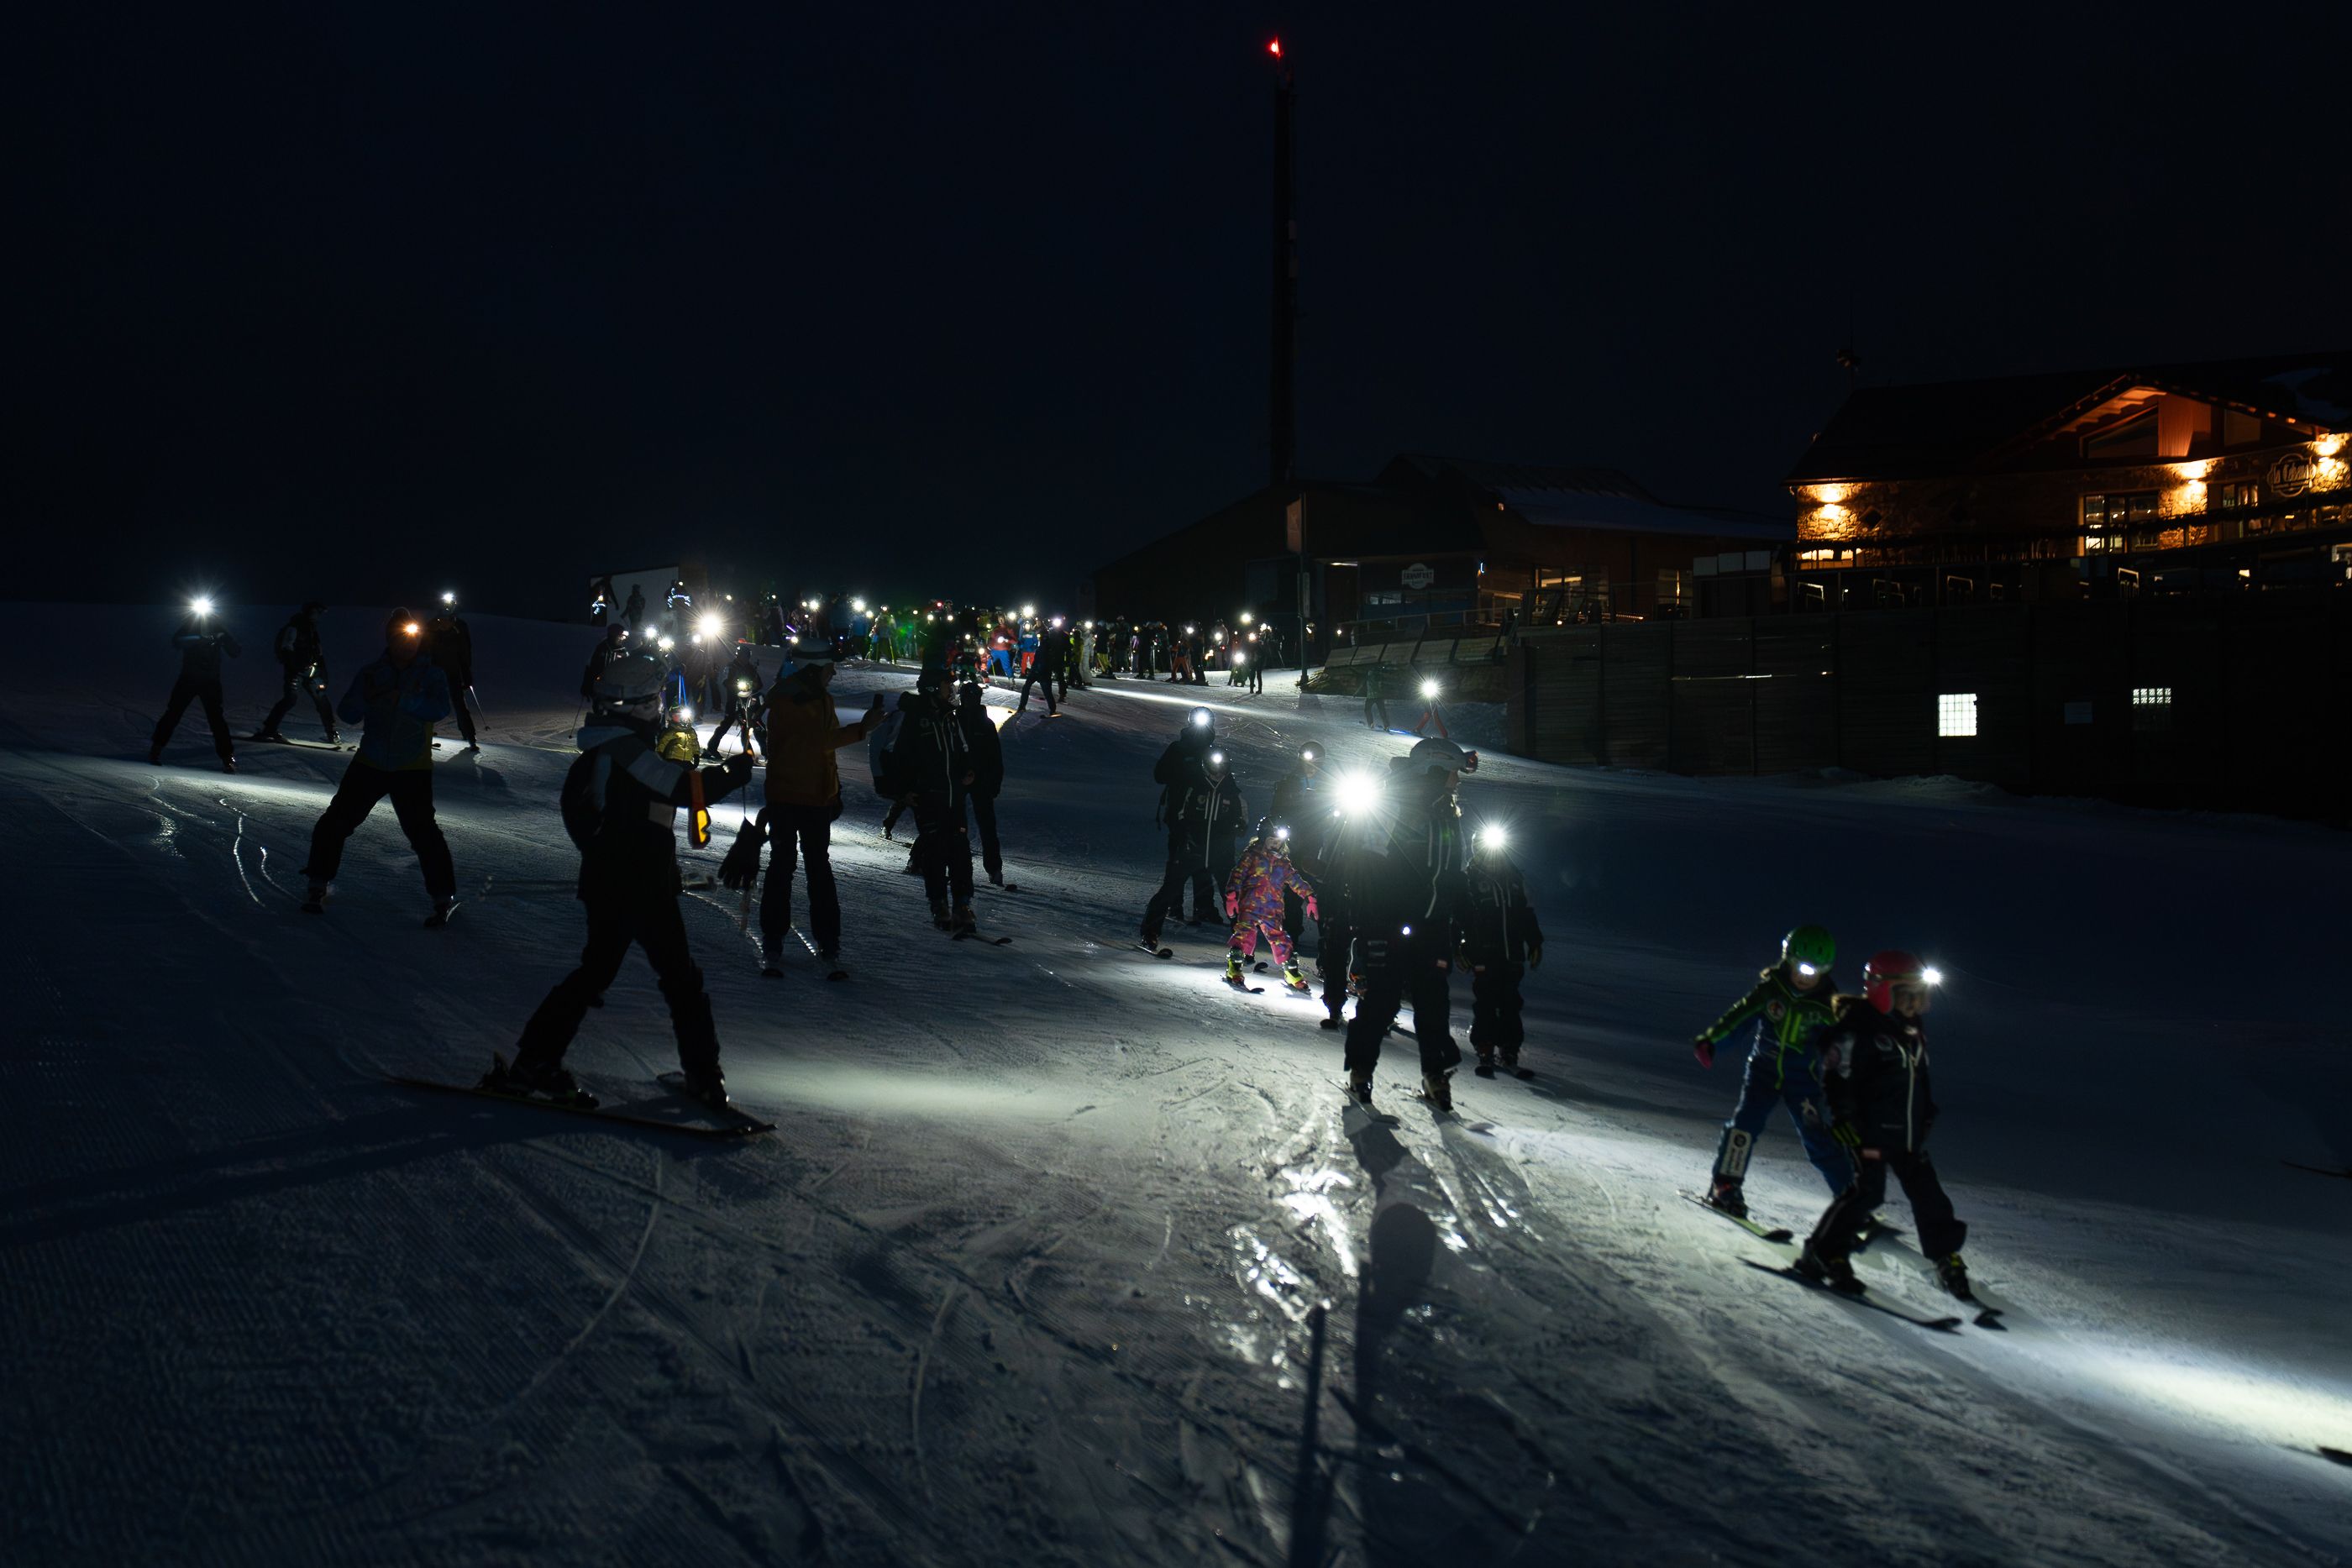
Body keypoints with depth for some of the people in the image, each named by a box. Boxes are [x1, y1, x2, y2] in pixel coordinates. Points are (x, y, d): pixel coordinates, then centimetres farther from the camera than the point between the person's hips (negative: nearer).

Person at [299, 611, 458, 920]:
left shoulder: (431, 676, -3)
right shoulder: (371, 674, 5)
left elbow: (440, 709, -20)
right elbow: (348, 714, -1)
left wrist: (402, 700, -32)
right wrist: (363, 698, -23)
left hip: (413, 770, -3)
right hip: (370, 764, 3)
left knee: (423, 832, -12)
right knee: (335, 822, 4)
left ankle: (443, 897, -2)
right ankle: (319, 885, 21)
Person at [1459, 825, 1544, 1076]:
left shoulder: (1514, 878, 12)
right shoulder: (1469, 881, -1)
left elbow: (1526, 914, 18)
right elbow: (1457, 917, -4)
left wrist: (1535, 944, 16)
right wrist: (1460, 949, -11)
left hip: (1512, 955, 4)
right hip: (1484, 957, -4)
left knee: (1510, 1005, 7)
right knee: (1485, 1006, -5)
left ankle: (1510, 1053, 16)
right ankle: (1485, 1054, -1)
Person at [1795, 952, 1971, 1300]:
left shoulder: (1913, 1030, 13)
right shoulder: (1858, 1030, -14)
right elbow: (1837, 1079, -15)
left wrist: (1927, 1114, 27)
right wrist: (1846, 1122, -19)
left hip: (1909, 1134, 8)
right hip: (1871, 1132, -8)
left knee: (1928, 1193, 11)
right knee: (1867, 1190, -15)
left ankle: (1947, 1258, 25)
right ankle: (1823, 1255, -7)